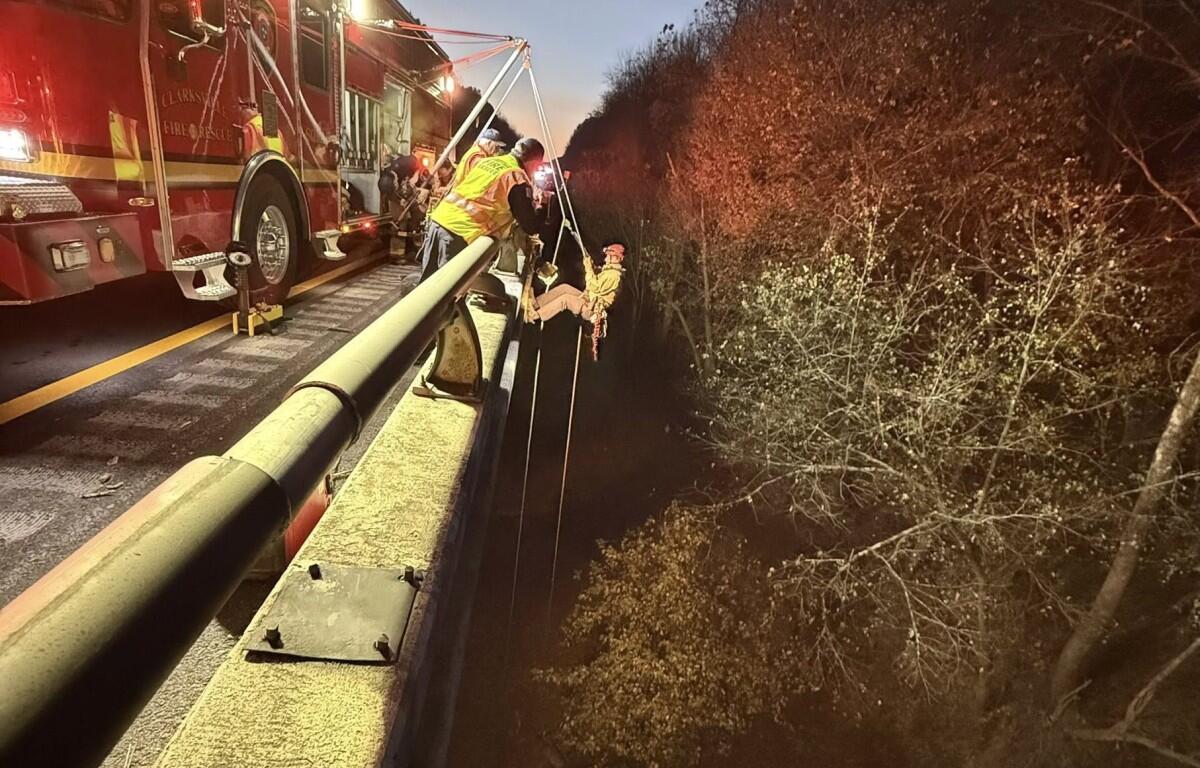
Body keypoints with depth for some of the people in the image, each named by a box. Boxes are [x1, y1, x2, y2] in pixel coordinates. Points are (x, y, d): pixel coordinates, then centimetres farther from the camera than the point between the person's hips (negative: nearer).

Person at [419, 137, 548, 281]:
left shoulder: (486, 160, 20)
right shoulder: (519, 179, -3)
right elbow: (531, 226, -2)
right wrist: (541, 207, 18)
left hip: (438, 219, 8)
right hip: (459, 233, -7)